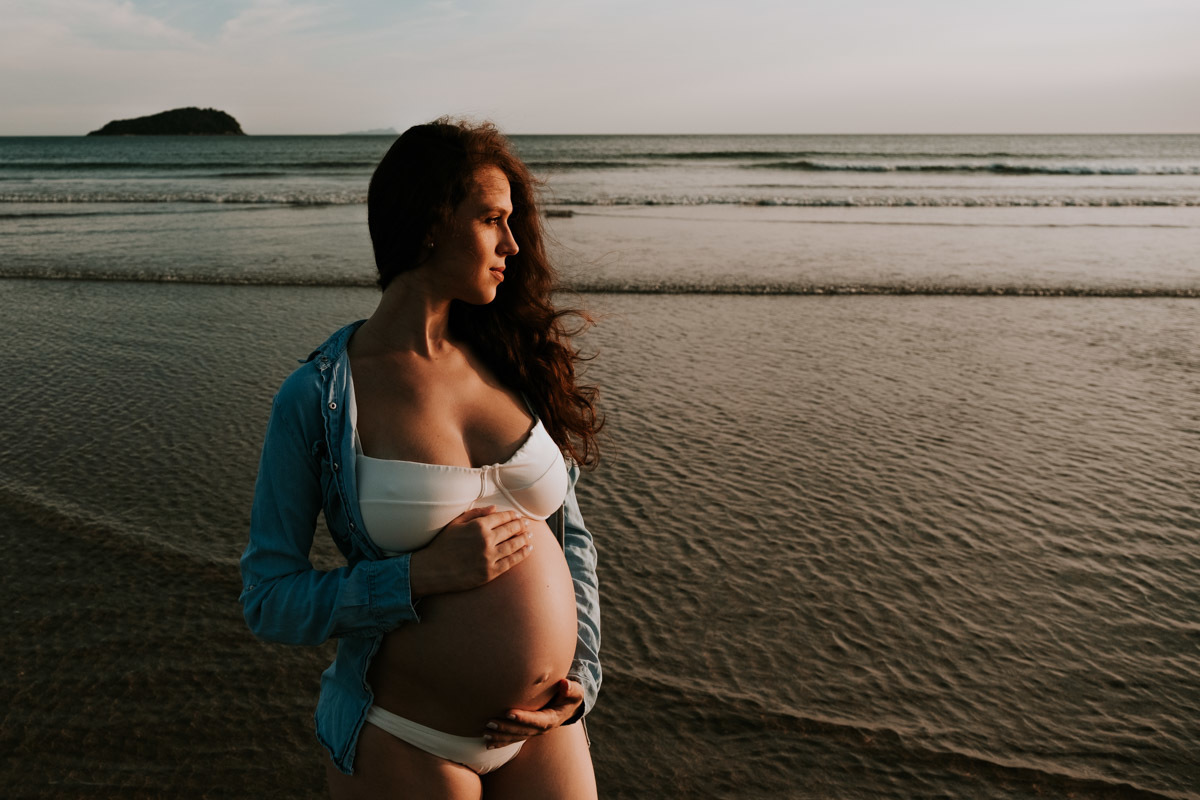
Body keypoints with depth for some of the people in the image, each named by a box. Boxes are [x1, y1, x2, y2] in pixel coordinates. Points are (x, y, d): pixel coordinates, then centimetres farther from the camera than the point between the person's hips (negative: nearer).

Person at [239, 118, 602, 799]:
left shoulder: (512, 364, -1)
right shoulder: (316, 399, -12)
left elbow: (570, 537, 6)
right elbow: (269, 602, -9)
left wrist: (582, 677, -4)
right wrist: (422, 575, -21)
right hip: (406, 743, -3)